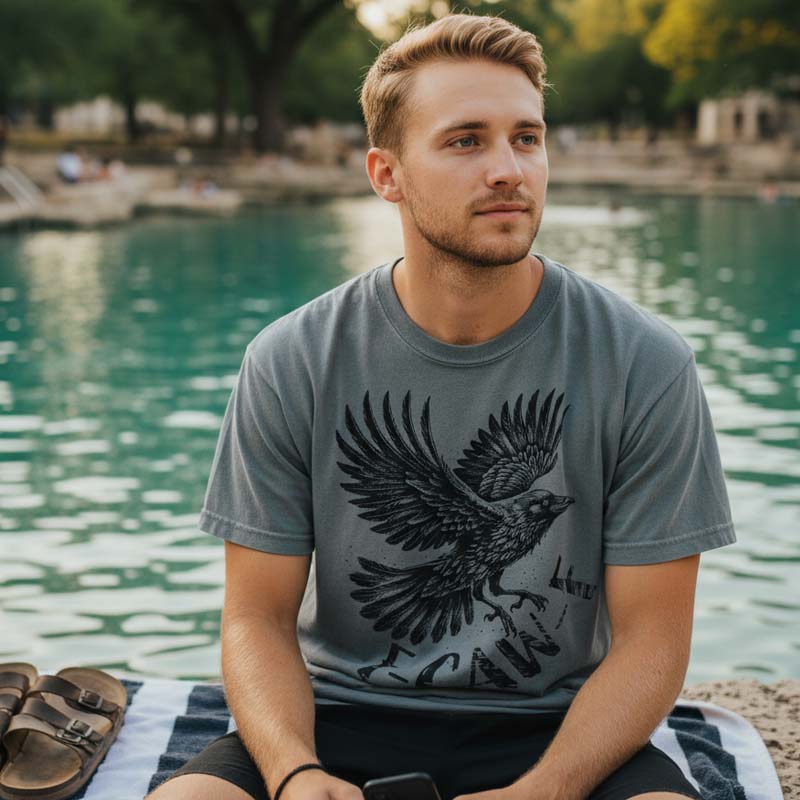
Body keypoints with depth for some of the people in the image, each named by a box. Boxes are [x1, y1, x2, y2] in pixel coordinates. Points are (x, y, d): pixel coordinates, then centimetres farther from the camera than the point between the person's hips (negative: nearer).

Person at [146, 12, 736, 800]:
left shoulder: (645, 365, -8)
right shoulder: (292, 364, -5)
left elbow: (649, 637, -6)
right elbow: (258, 617, -1)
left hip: (553, 729, 0)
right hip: (343, 714, 1)